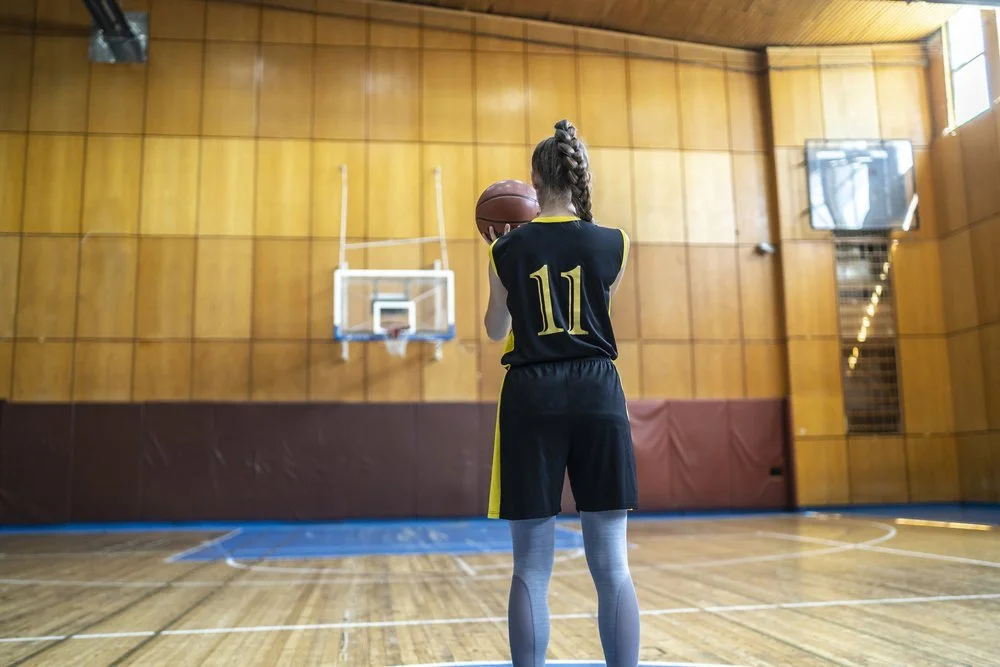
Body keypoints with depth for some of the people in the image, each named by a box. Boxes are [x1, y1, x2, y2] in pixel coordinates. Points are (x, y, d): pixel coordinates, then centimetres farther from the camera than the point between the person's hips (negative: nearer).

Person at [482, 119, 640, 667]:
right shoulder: (612, 243, 3)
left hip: (532, 397, -1)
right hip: (598, 394, 1)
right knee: (611, 565, 5)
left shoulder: (509, 248, 1)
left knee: (531, 567, 5)